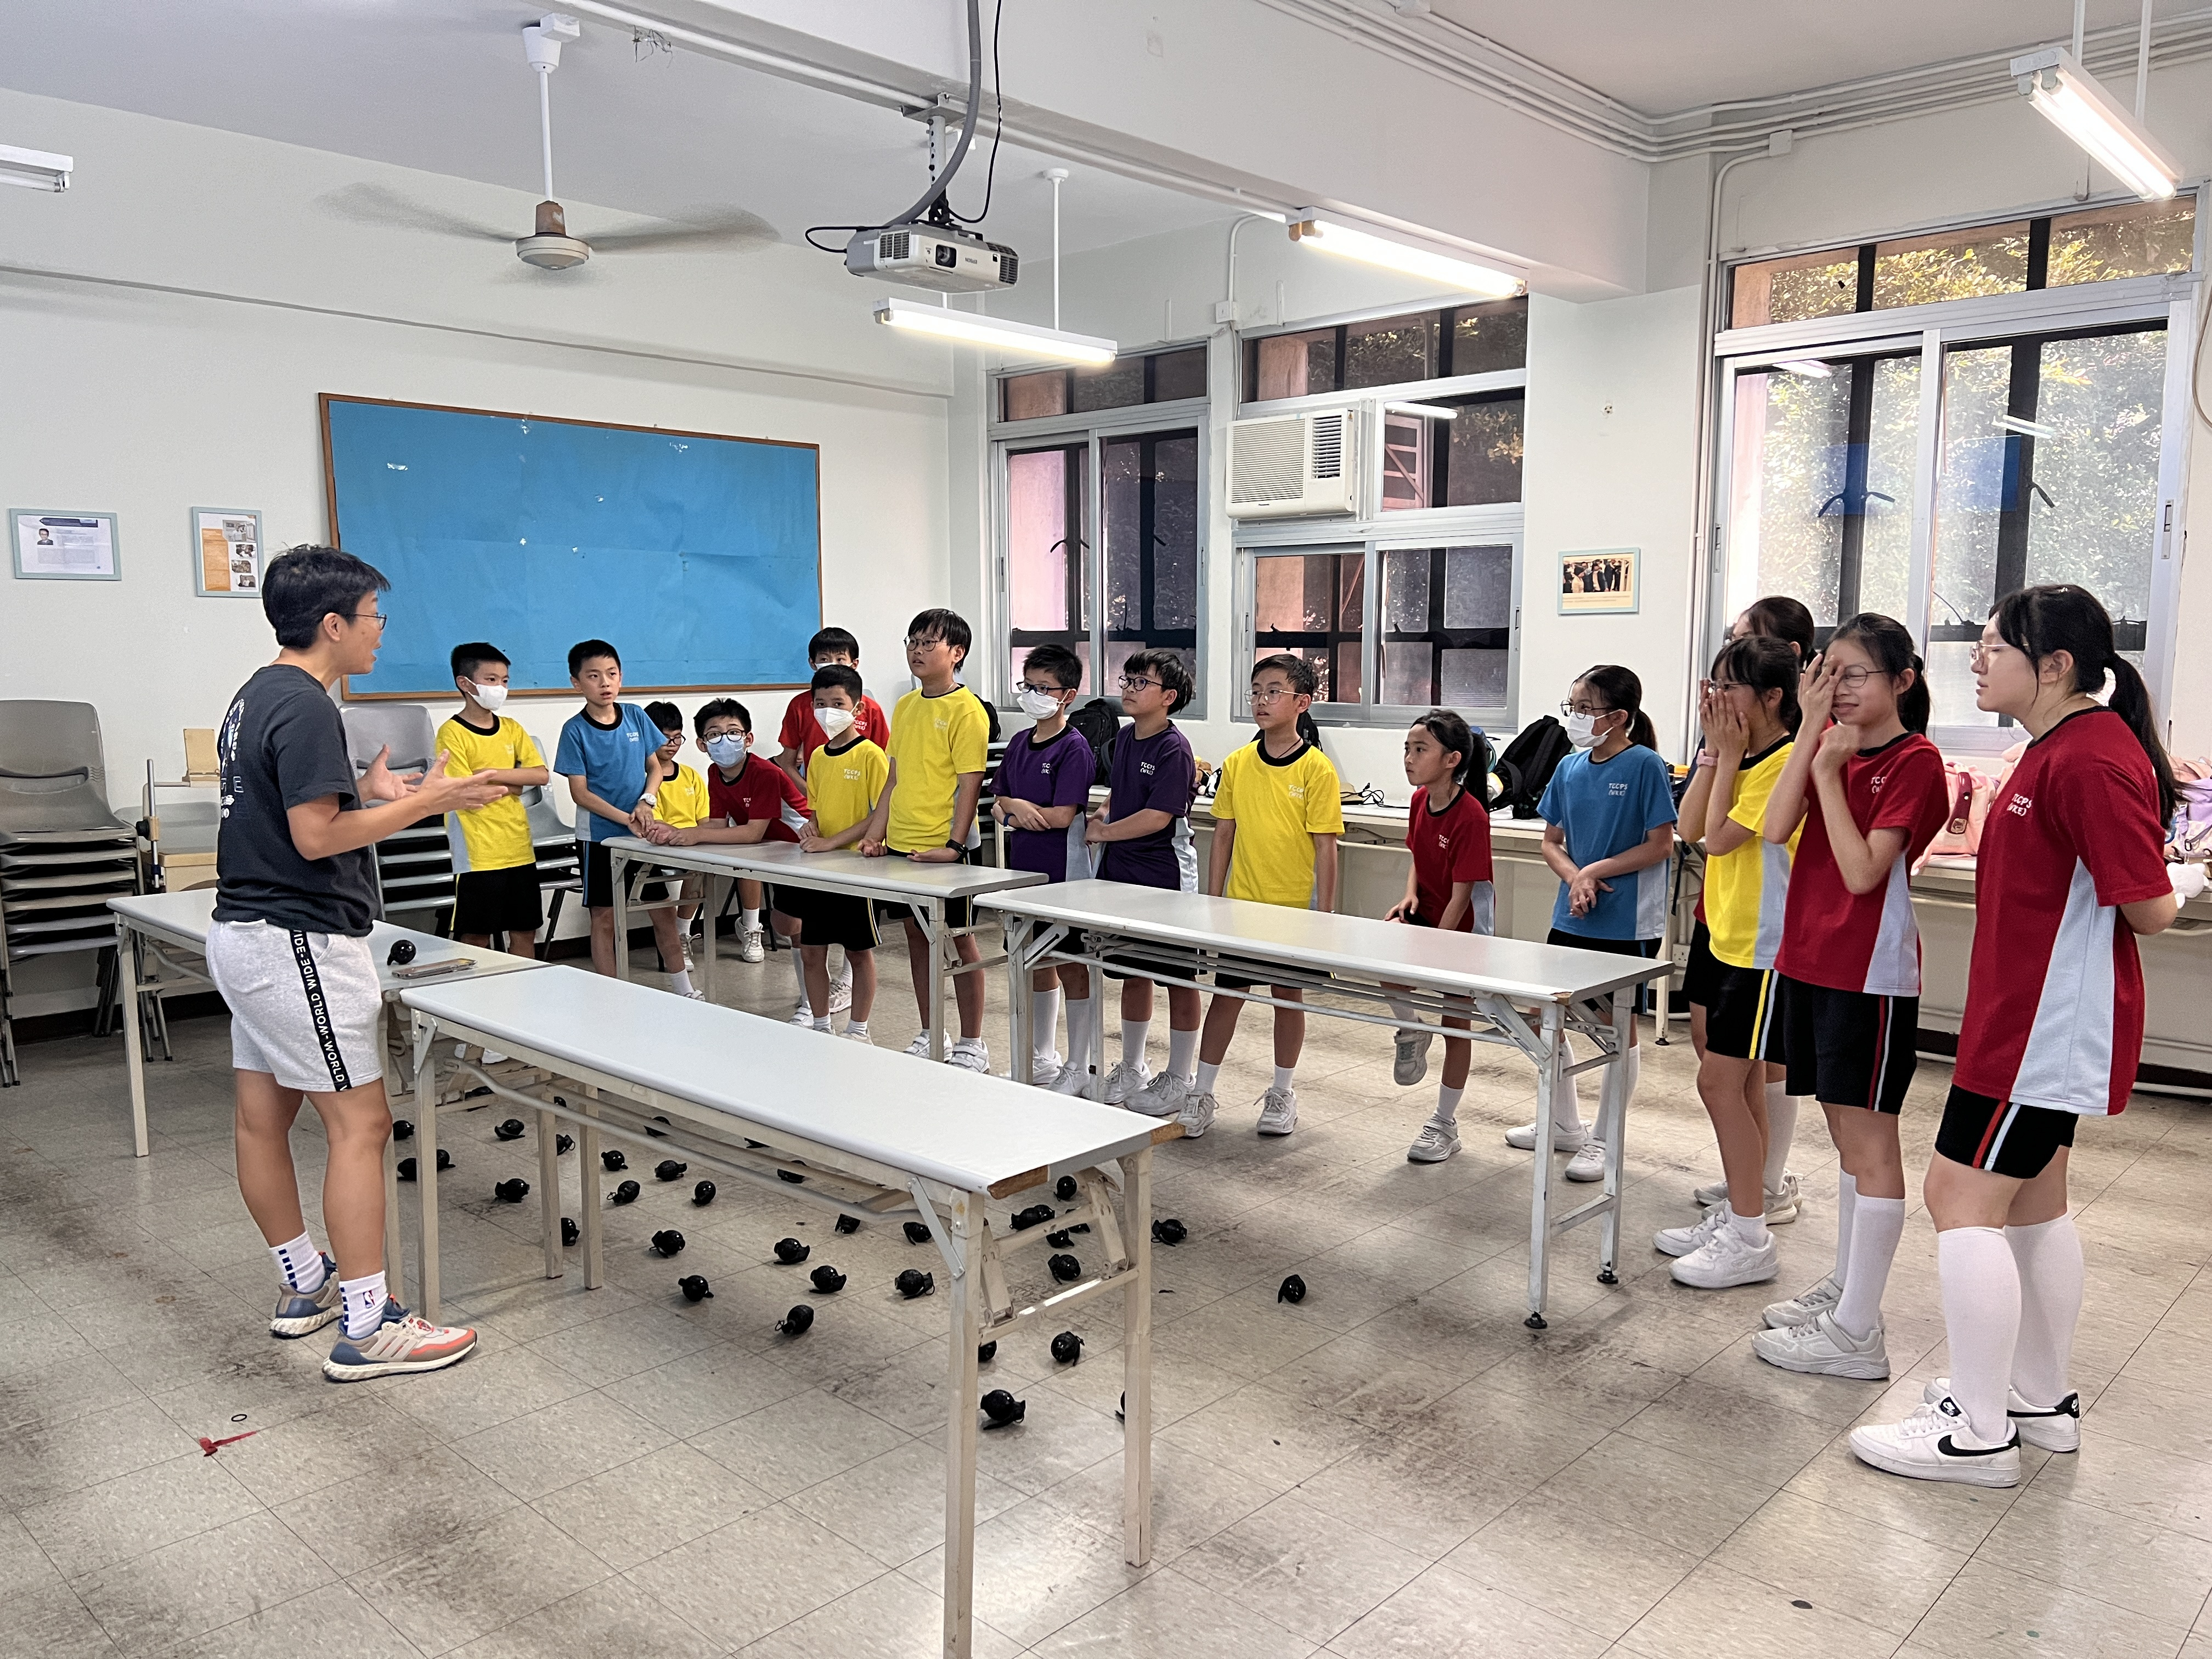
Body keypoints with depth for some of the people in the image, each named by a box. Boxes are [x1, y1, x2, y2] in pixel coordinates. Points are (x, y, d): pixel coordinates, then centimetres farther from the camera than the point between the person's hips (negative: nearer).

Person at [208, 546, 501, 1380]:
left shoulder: (257, 695, 14)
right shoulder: (304, 707, -18)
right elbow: (315, 837, -23)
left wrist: (366, 792, 14)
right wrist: (426, 802, -16)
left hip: (246, 933, 11)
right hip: (298, 943, -11)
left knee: (263, 1117, 15)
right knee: (360, 1123, -6)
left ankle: (306, 1286, 29)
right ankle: (367, 1328, -2)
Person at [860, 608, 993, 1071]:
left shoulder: (967, 709, -10)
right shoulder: (905, 707, 11)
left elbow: (970, 783, -15)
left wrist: (954, 844, -21)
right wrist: (875, 833, 10)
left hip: (946, 848, -7)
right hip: (902, 843, 7)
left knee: (960, 939, 3)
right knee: (917, 936, 14)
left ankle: (971, 1044, 14)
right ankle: (929, 1036, 26)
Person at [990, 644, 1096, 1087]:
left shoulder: (1074, 748, -13)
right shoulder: (1019, 743, 10)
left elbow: (1063, 816, -19)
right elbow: (998, 798, 12)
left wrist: (1015, 814, -8)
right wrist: (1014, 808, -10)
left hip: (1063, 872, -7)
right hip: (1024, 868, 8)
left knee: (1071, 967, 1)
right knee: (1038, 963, 16)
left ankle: (1082, 1069, 11)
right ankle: (1043, 1061, 29)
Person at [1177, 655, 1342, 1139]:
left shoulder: (1317, 770, -10)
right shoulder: (1237, 764, 2)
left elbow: (1325, 847, -9)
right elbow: (1223, 836, 7)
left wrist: (1323, 915, -10)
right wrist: (1212, 901, 5)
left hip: (1294, 909, -3)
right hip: (1241, 904, 3)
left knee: (1288, 997, 11)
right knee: (1225, 996, 7)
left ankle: (1282, 1094, 28)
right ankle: (1201, 1097, 16)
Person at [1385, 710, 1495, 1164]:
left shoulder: (1471, 816, -26)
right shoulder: (1420, 801, -4)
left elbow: (1461, 895, -24)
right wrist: (1411, 894, -9)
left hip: (1465, 926, -6)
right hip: (1426, 913, 6)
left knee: (1456, 1024, 4)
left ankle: (1445, 1125, 20)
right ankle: (1413, 1030, 3)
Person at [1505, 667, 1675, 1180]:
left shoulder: (1645, 766, -12)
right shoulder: (1570, 768, 5)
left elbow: (1661, 845, -13)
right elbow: (1552, 842, 9)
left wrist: (1596, 871, -16)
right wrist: (1574, 878, -10)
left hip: (1627, 924, -6)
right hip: (1572, 918, 7)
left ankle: (1602, 1140, 23)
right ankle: (1564, 1125, 31)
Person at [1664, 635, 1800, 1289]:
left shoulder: (1787, 762, -17)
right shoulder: (1741, 756, 10)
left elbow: (1719, 836, -21)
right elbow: (1690, 826, 2)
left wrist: (1729, 753, -13)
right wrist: (1716, 750, -3)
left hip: (1763, 947, -9)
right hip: (1727, 936, 9)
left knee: (1720, 1081, -7)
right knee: (1743, 1084, 15)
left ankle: (1750, 1241, 3)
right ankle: (1737, 1215, 26)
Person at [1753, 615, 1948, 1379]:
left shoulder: (1914, 760, -10)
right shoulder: (1833, 744, 10)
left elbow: (1862, 871, -19)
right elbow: (1776, 827, -6)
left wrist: (1829, 772, -16)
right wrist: (1812, 730, -9)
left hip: (1870, 973, -8)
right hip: (1811, 961, 8)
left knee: (1868, 1141, -2)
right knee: (1847, 1135, 17)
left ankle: (1856, 1332, 4)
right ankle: (1843, 1288, 30)